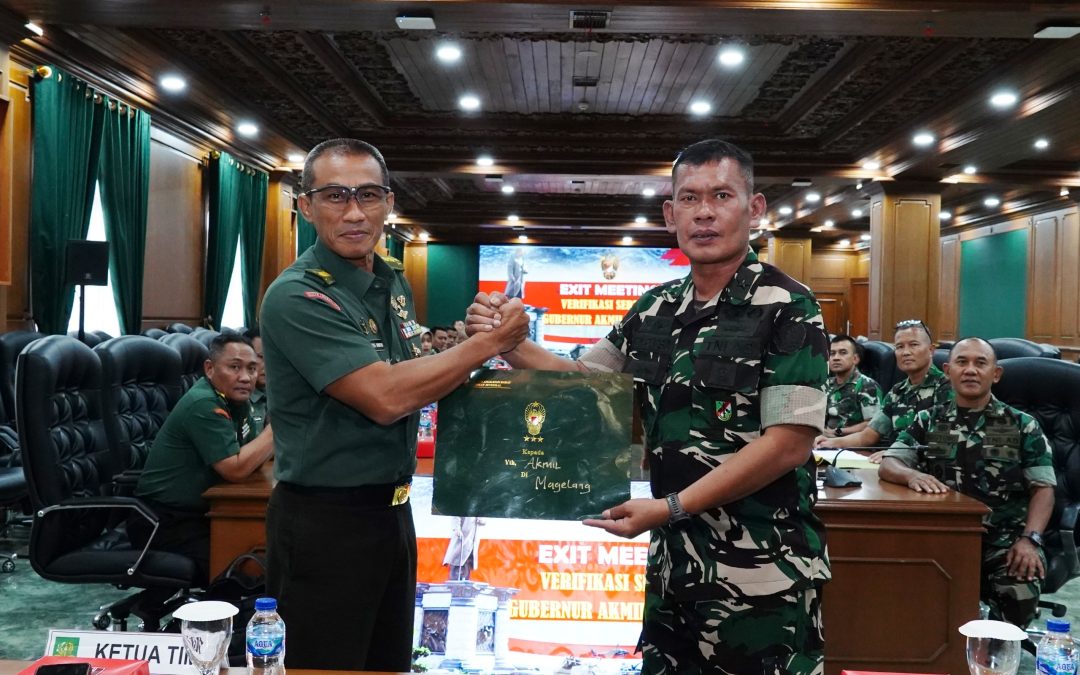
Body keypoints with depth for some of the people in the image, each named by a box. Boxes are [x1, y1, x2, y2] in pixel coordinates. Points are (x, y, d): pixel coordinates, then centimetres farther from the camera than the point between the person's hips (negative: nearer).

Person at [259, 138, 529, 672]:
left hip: (392, 509, 8)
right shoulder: (297, 296, -19)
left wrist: (463, 340, 1)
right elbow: (385, 396, -28)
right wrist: (489, 343, -20)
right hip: (325, 522, -7)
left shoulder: (395, 284, 7)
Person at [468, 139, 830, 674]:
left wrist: (670, 508, -20)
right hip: (673, 563, 6)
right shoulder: (656, 310, 6)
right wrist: (509, 344, -2)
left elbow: (789, 444, -18)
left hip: (762, 577, -6)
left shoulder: (786, 308, -12)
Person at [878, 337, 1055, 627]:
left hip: (1005, 539, 0)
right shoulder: (929, 421, 12)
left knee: (1020, 595, -30)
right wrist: (912, 475, -19)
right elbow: (888, 465, 6)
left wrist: (1030, 539, -12)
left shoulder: (1022, 425, 10)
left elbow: (1043, 488, 5)